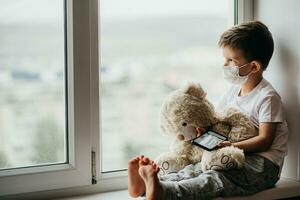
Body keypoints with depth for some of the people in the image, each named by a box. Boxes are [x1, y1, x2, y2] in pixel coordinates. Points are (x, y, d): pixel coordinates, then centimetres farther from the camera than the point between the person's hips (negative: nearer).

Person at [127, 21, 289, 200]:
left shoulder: (267, 97, -11)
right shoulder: (235, 90, 14)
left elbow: (264, 140, -16)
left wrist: (232, 146, -28)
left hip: (262, 165, -8)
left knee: (216, 179, -32)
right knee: (194, 170, -18)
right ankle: (145, 185, -37)